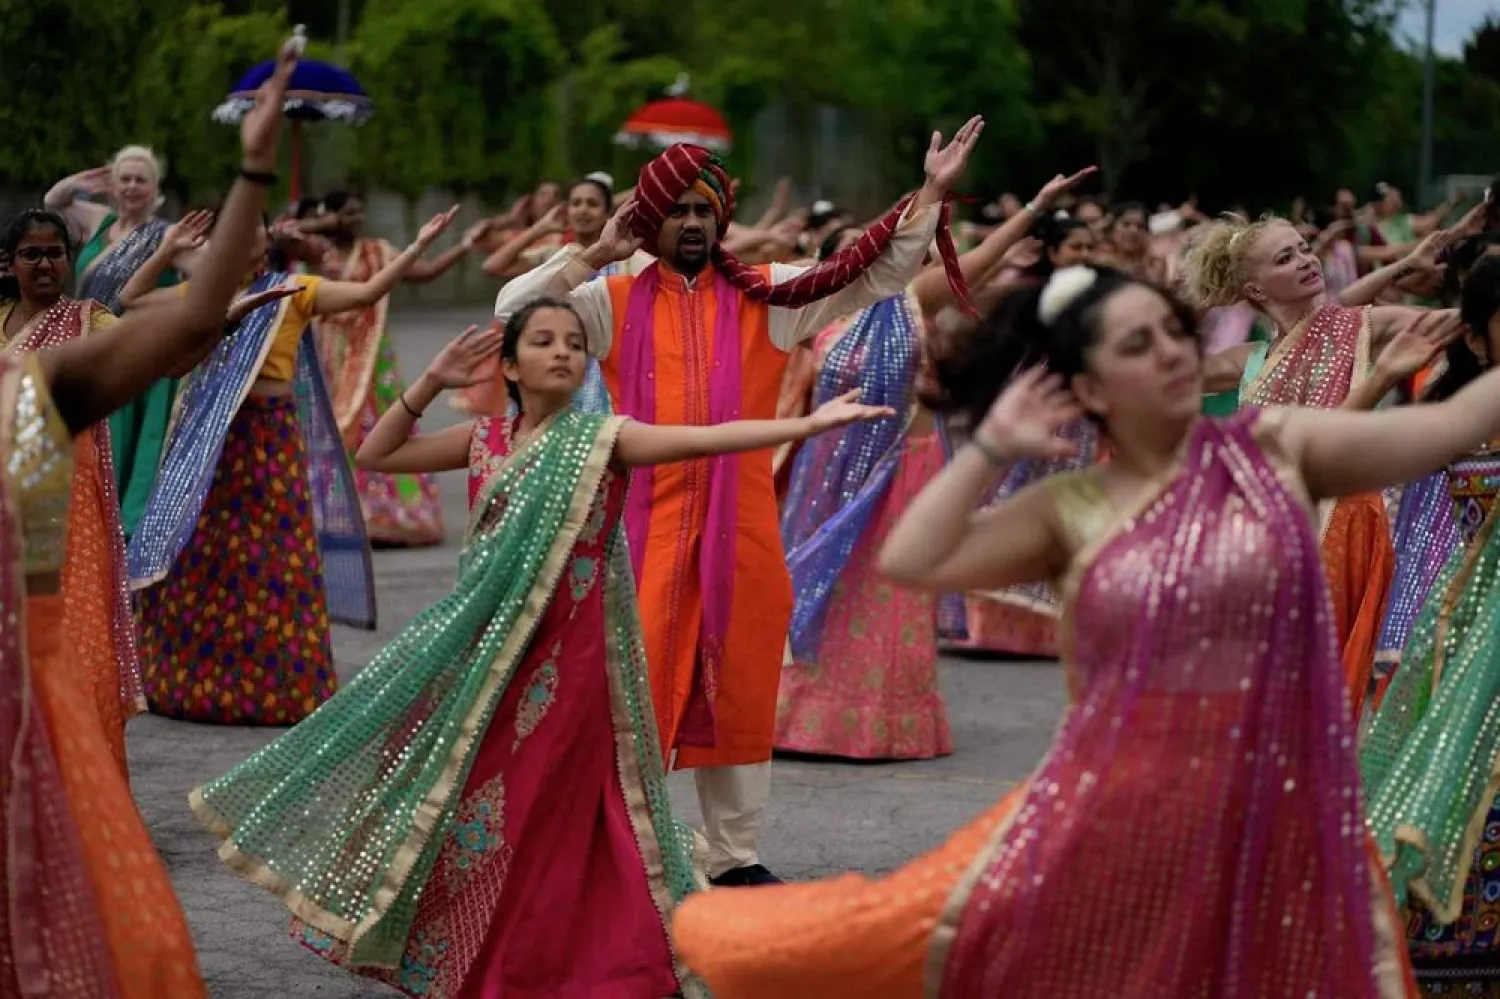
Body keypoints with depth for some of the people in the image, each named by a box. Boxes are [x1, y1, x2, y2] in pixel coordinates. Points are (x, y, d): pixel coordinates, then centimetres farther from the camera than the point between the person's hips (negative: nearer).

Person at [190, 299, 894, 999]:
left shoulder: (604, 438, -6)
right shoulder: (486, 440, 8)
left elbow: (708, 438, -19)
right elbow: (375, 455, 14)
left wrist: (812, 422, -31)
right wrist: (430, 384, 2)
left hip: (566, 657, -5)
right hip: (484, 651, 5)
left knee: (541, 811, -1)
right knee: (459, 794, 11)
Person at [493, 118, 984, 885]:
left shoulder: (769, 295, 10)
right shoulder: (614, 301, 7)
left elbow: (877, 274, 7)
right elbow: (514, 309, 0)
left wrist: (930, 195, -2)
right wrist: (593, 257, -3)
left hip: (742, 524, 2)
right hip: (648, 522, -2)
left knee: (737, 691, 9)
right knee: (639, 685, -3)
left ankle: (735, 855, 20)